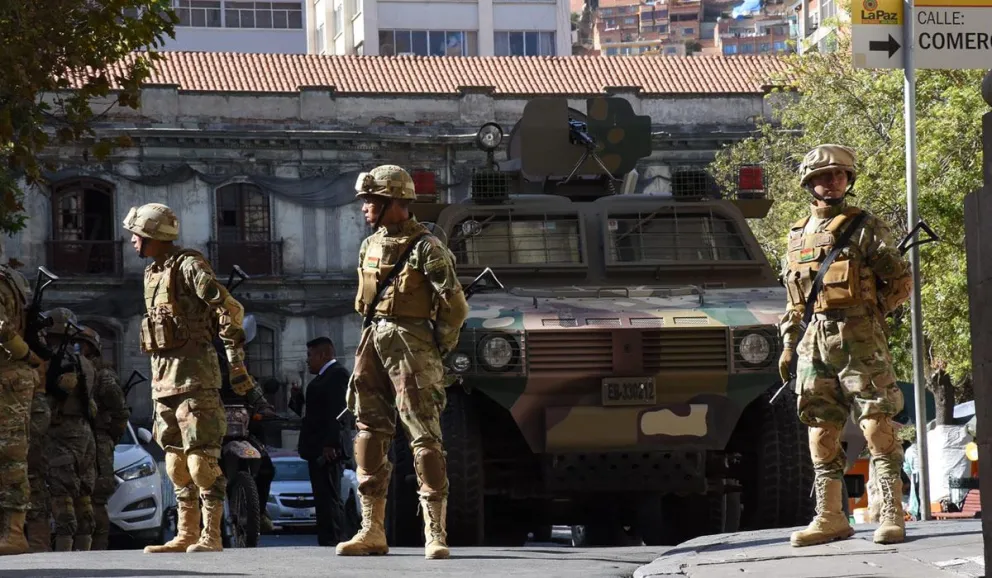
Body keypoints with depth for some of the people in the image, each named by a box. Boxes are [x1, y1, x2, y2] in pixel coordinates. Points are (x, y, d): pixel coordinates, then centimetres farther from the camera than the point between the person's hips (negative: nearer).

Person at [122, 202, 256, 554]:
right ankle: (185, 535, 12)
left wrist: (236, 363, -18)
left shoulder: (189, 266, -9)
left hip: (194, 375, -9)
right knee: (175, 460, 9)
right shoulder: (152, 273, 18)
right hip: (164, 376, 9)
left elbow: (230, 310, -15)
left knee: (201, 458, -11)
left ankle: (211, 536, -11)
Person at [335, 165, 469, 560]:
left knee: (424, 436, -9)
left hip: (411, 342, -8)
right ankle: (372, 531, 12)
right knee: (370, 431, 7)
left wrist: (435, 352, -5)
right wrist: (376, 337, 14)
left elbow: (455, 306, -10)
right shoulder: (370, 245, 13)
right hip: (373, 342, 8)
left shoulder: (426, 248, -10)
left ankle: (435, 534, -9)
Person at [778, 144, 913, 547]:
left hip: (859, 341, -5)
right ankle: (830, 517, 10)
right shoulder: (797, 237, 18)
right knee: (821, 434, 5)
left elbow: (901, 281, 2)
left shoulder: (866, 228, 3)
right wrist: (788, 345, 17)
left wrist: (867, 313, -2)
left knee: (877, 428, -9)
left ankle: (891, 515, -10)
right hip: (814, 345, 5)